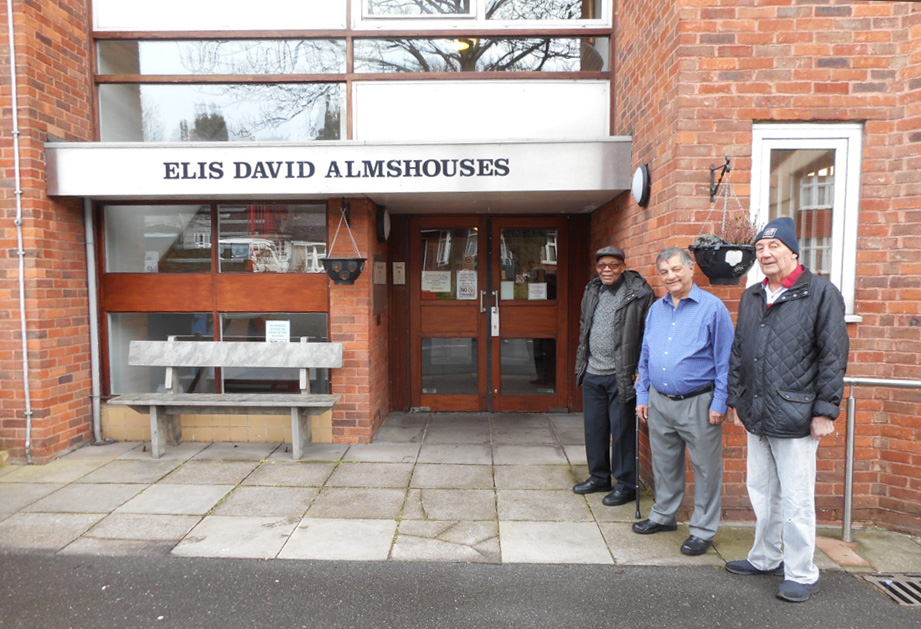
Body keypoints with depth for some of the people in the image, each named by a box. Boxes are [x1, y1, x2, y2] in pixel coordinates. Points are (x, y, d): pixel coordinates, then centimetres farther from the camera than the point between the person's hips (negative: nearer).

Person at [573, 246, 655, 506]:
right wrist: (581, 362, 18)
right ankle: (599, 477, 32)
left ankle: (626, 485, 20)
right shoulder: (592, 292, 11)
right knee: (594, 429, 15)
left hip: (621, 376, -6)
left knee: (622, 431, 3)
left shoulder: (640, 293, -10)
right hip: (592, 374, 6)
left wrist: (641, 372, -14)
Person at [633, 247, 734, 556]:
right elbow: (645, 357, 15)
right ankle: (663, 515, 35)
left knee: (706, 467, 5)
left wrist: (720, 403, -12)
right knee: (664, 463, 18)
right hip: (659, 402, 6)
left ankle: (703, 529, 20)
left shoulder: (712, 307, -8)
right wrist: (642, 395, 12)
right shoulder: (656, 309, 9)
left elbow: (725, 360, -9)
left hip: (698, 403, -5)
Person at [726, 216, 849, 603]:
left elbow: (834, 357, -9)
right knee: (762, 491, 17)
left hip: (795, 417, -6)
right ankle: (765, 558, 33)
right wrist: (737, 400, 14)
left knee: (796, 499, 2)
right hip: (757, 417, 6)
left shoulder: (821, 294, -5)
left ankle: (801, 574, 18)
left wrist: (825, 411, -12)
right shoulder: (751, 298, 12)